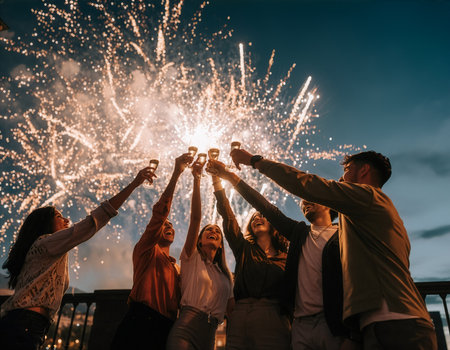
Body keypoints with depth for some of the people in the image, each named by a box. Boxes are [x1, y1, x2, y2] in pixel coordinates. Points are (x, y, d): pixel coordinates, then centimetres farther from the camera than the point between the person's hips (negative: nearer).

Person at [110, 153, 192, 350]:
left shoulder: (175, 267, 26)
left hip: (165, 331, 6)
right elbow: (160, 212, -5)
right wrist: (176, 174, -10)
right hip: (141, 324, -6)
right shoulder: (146, 251, 8)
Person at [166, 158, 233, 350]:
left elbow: (230, 308, 16)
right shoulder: (192, 258, 7)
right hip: (185, 330, -4)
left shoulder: (225, 274, 20)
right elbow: (195, 218, -3)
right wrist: (197, 180, -11)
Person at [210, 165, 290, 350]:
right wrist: (216, 180, 2)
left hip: (273, 320, -1)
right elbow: (227, 215, 7)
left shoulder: (285, 259, 13)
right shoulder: (244, 249, 14)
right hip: (240, 317, 1)